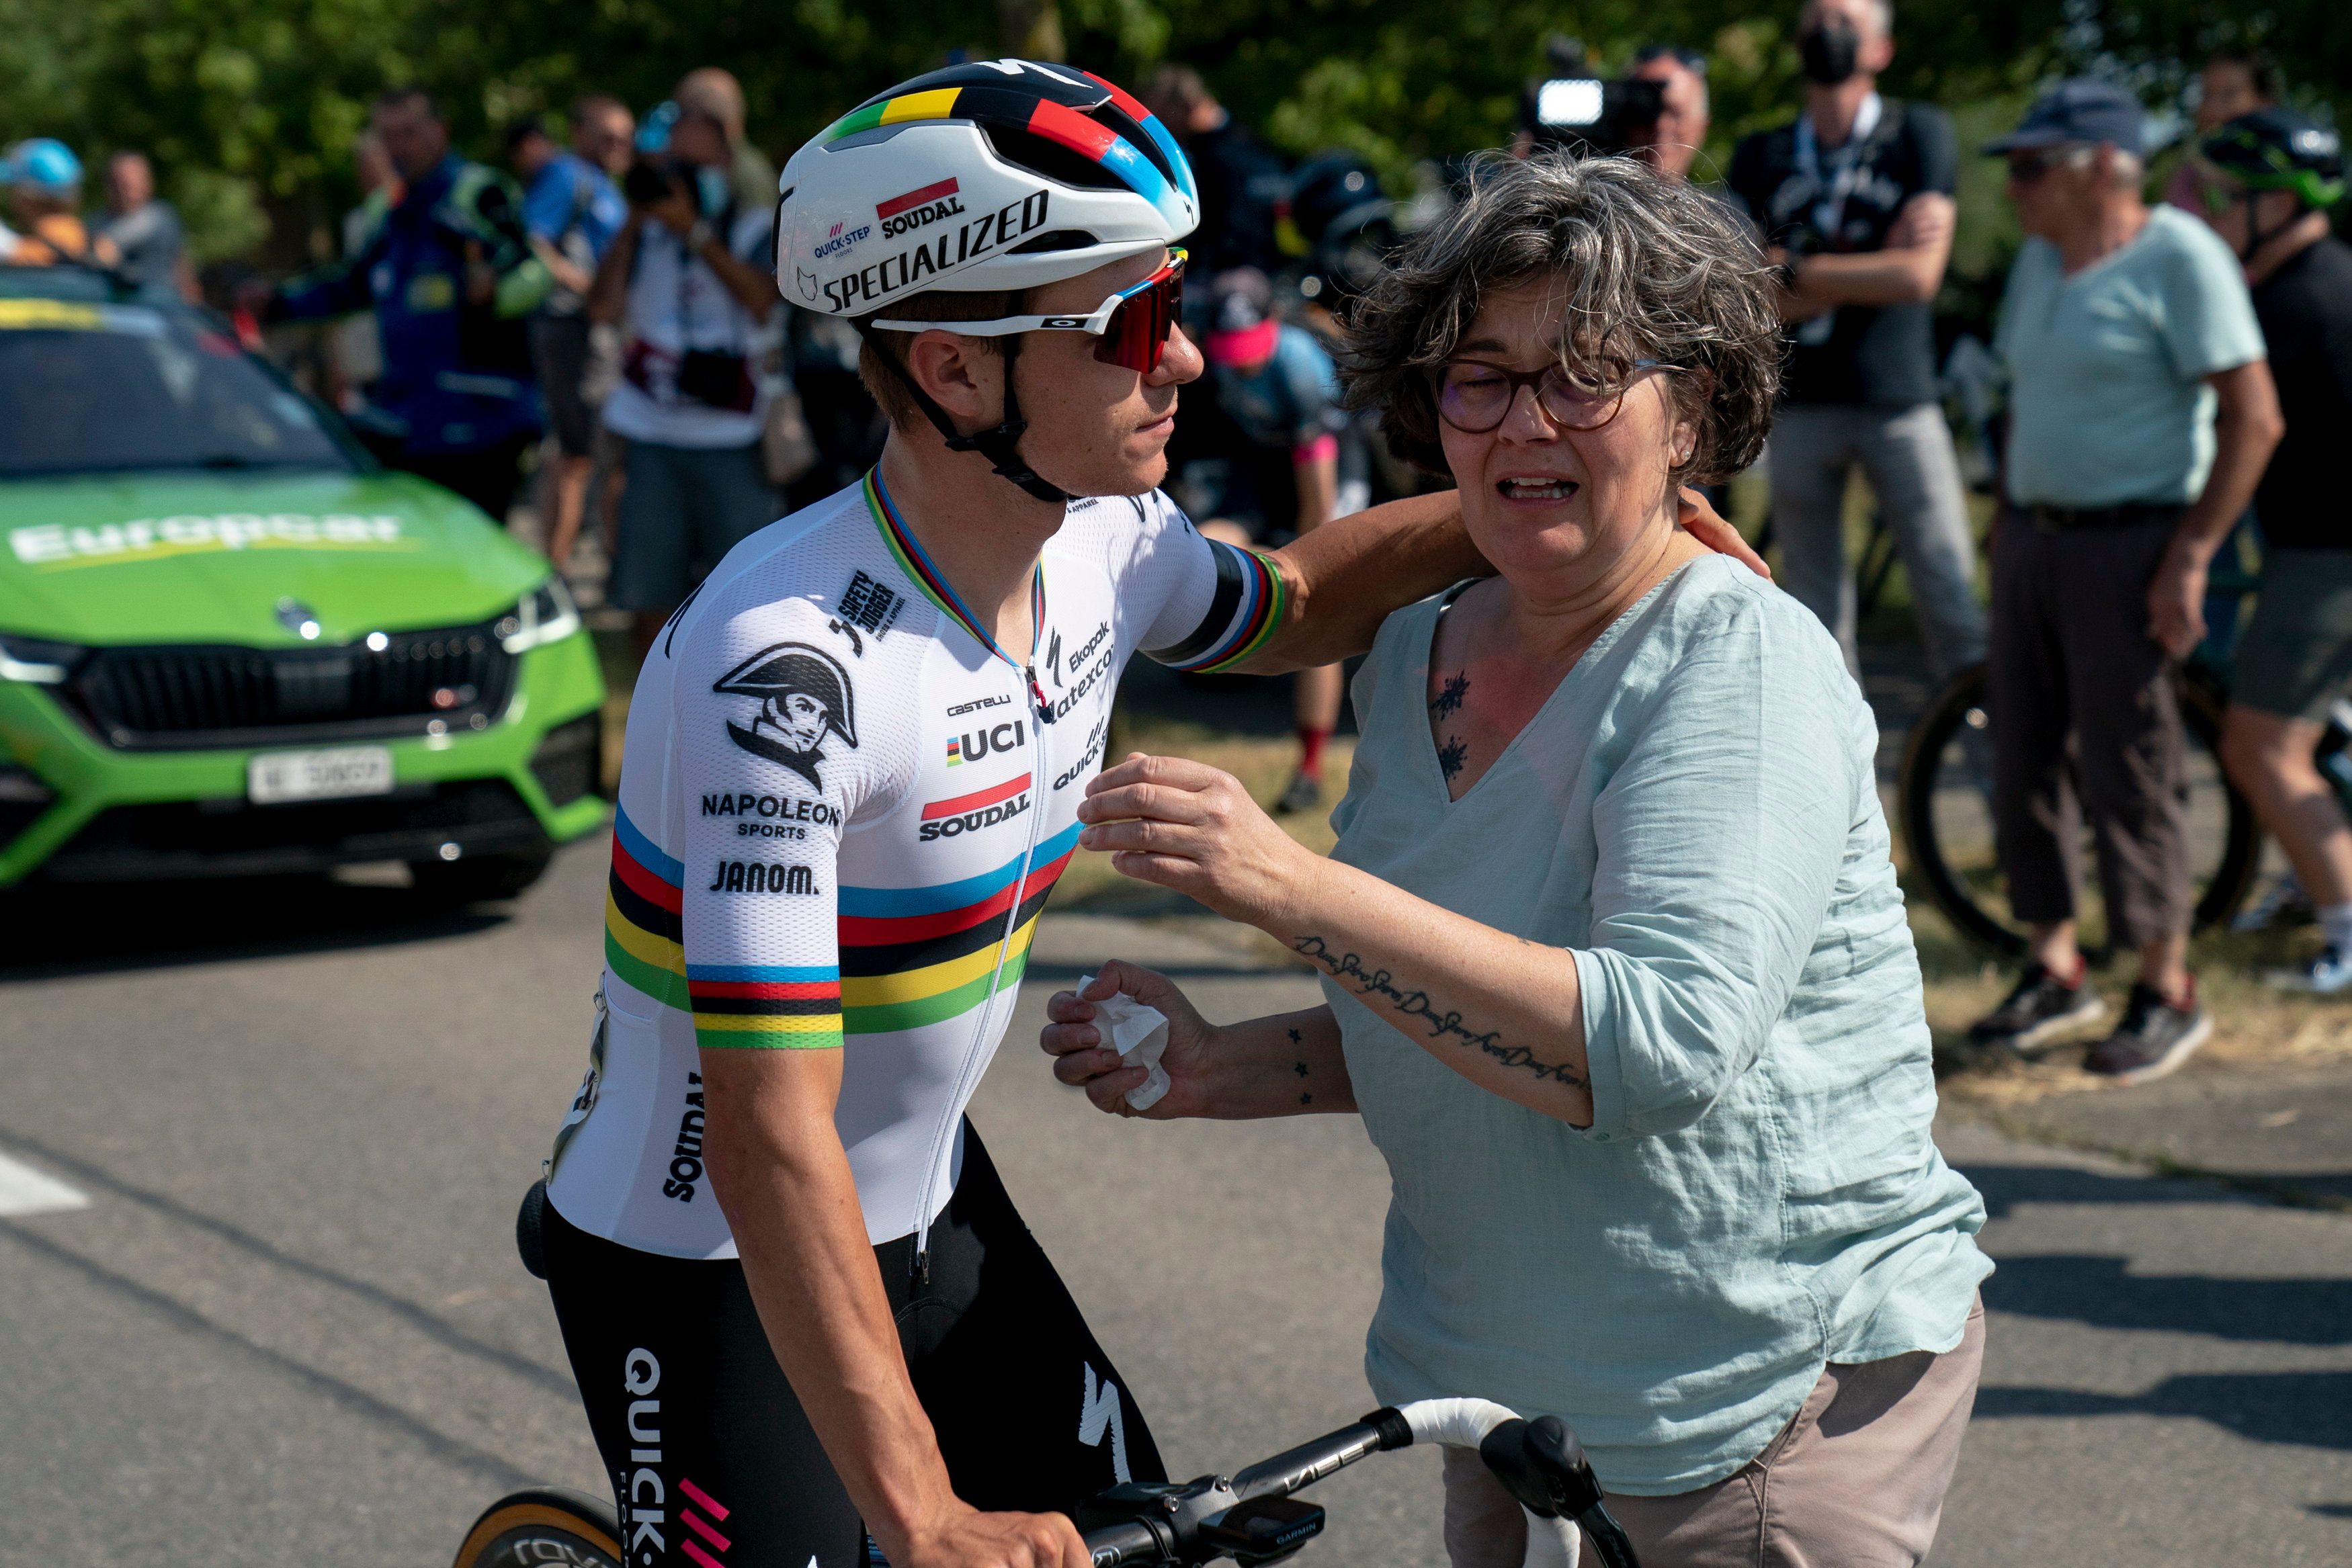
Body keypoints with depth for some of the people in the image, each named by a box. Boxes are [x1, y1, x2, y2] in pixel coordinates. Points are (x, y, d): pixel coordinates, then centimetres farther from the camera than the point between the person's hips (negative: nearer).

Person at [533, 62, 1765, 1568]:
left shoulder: (1103, 544, -9)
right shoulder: (791, 666, -33)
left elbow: (1284, 605, 17)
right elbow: (769, 1143, -35)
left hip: (930, 1204, 7)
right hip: (711, 1259, -7)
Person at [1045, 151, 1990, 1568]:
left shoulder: (1741, 664, -17)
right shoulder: (1418, 655, 5)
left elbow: (1663, 1041, -31)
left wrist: (1294, 888, -33)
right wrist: (1222, 1071, 1)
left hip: (1775, 1407, -7)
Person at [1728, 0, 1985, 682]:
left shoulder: (1920, 133, 2)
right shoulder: (1760, 157, 9)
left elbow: (1919, 274, -9)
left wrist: (1792, 269, -7)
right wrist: (1875, 264, -11)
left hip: (1898, 401, -2)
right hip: (1799, 403, 3)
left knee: (1950, 588, -6)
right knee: (1813, 600, 6)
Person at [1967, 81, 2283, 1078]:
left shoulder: (2179, 259, -12)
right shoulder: (2040, 261, 12)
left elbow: (2254, 418, -15)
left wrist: (2191, 557, -18)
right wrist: (2010, 524, 16)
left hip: (2129, 547, -8)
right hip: (2031, 539, 8)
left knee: (2129, 772, -5)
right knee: (2024, 763, 8)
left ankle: (2168, 994, 7)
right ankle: (2055, 974, 21)